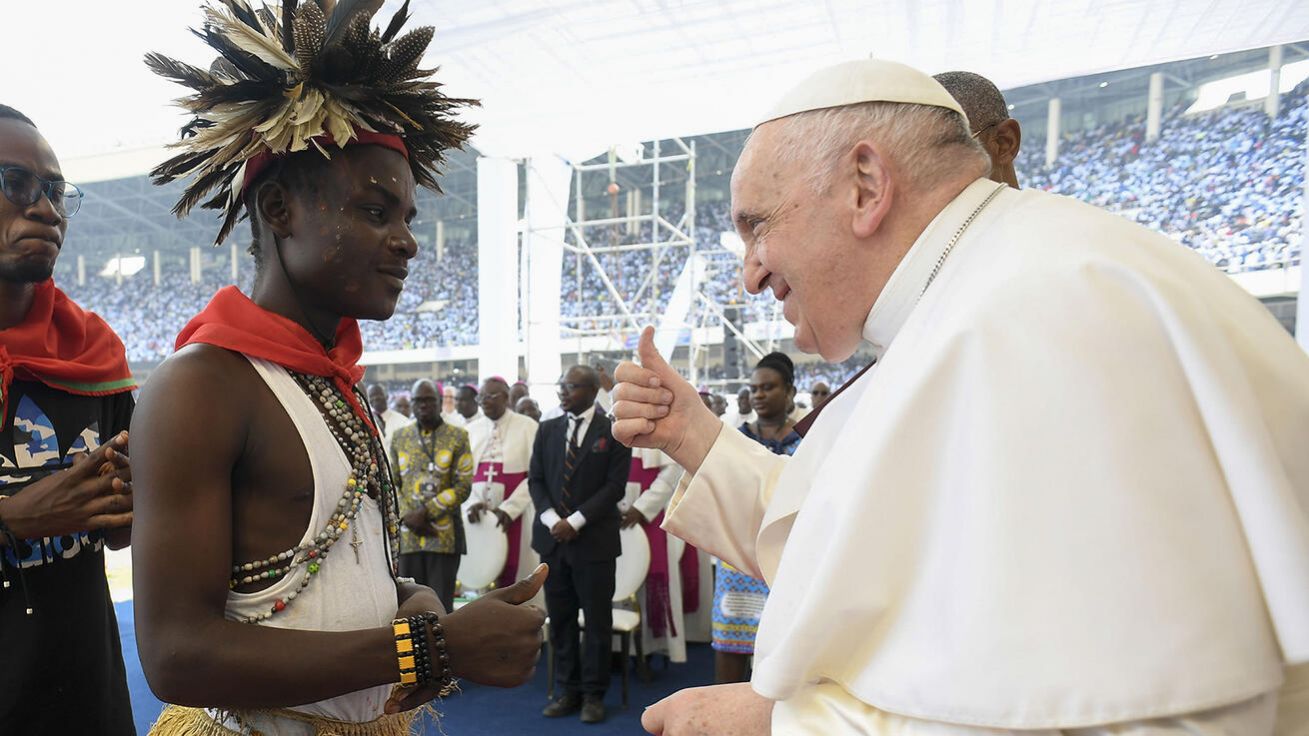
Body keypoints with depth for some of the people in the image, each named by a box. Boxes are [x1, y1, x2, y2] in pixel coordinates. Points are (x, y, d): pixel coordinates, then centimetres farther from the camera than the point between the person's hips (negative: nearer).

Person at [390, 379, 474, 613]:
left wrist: (427, 512, -13)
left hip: (445, 535, -3)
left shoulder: (458, 436, 0)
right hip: (408, 534, 3)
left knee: (441, 606, 2)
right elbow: (391, 484, 10)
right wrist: (408, 517, -6)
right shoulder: (399, 437, 10)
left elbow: (463, 486, -5)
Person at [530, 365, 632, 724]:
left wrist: (575, 521, -14)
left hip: (594, 539, -4)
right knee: (560, 619, 9)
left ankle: (593, 694, 17)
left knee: (597, 620, 4)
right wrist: (552, 520, -9)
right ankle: (568, 691, 21)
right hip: (552, 537, 4)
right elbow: (535, 479, 7)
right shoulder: (547, 429, 10)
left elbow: (615, 486, -8)